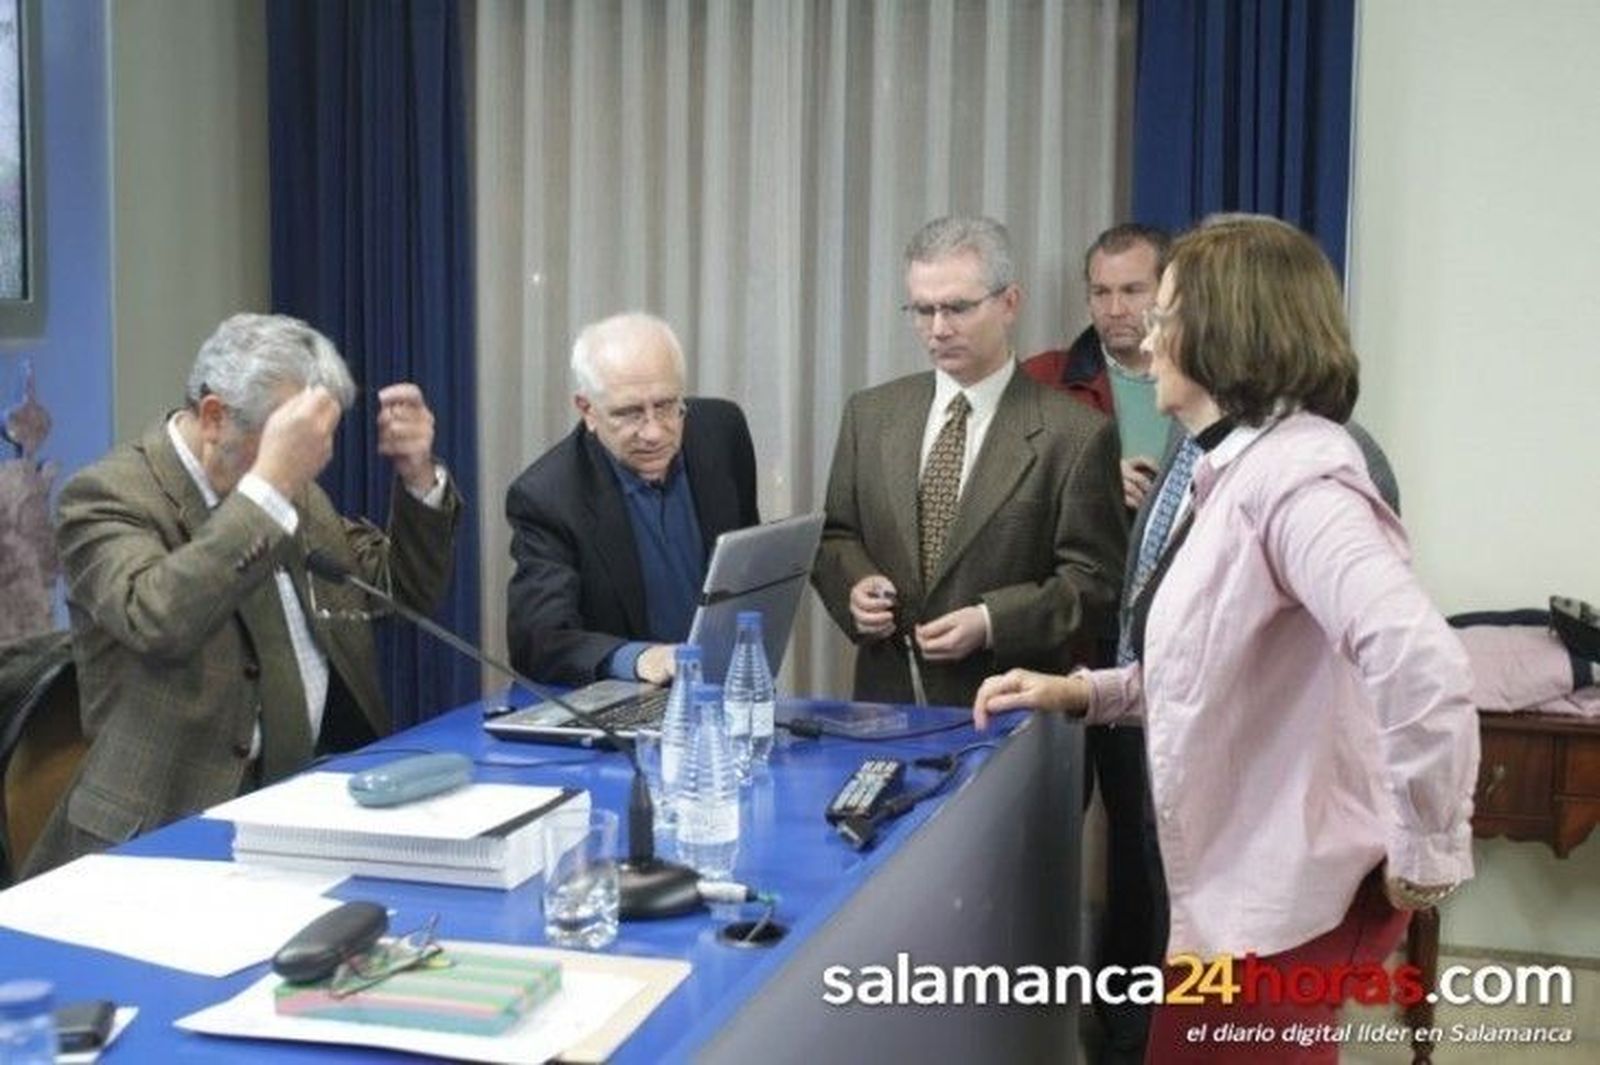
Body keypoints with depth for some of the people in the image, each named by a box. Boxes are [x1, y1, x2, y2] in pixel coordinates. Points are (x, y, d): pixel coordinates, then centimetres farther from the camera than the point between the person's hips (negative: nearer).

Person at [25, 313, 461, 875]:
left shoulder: (295, 493, 13)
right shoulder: (108, 494, -8)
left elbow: (405, 593, 20)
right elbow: (156, 619, -28)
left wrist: (418, 476, 3)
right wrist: (271, 485, -28)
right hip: (180, 824, -7)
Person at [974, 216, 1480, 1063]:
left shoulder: (1294, 471, -22)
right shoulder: (1227, 466, 11)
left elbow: (1421, 668, -36)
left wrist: (1428, 859, -26)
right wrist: (1079, 692, 7)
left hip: (1284, 897, -10)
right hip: (1236, 881, 10)